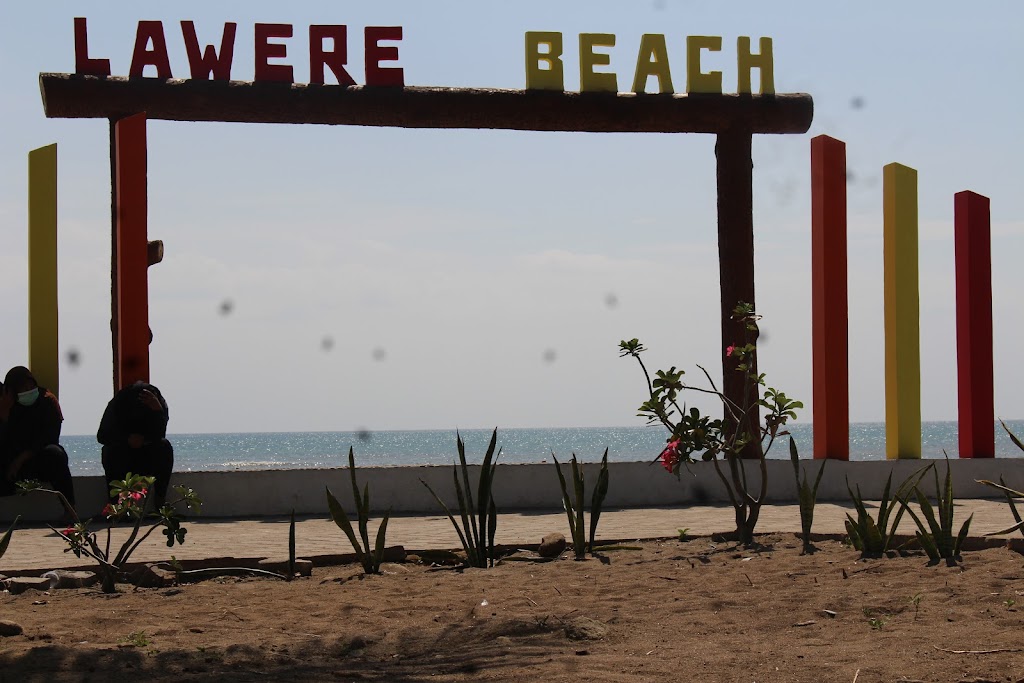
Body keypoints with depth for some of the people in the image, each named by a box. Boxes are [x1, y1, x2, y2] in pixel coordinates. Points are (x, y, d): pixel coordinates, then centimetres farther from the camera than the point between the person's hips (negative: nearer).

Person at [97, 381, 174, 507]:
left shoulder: (160, 404, -14)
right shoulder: (117, 404, -14)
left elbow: (159, 435, -28)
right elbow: (102, 436, -16)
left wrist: (158, 410, -43)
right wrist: (127, 439, -32)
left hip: (149, 461, 1)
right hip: (122, 462, -1)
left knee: (165, 447, -27)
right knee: (110, 451, -32)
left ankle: (160, 497, -19)